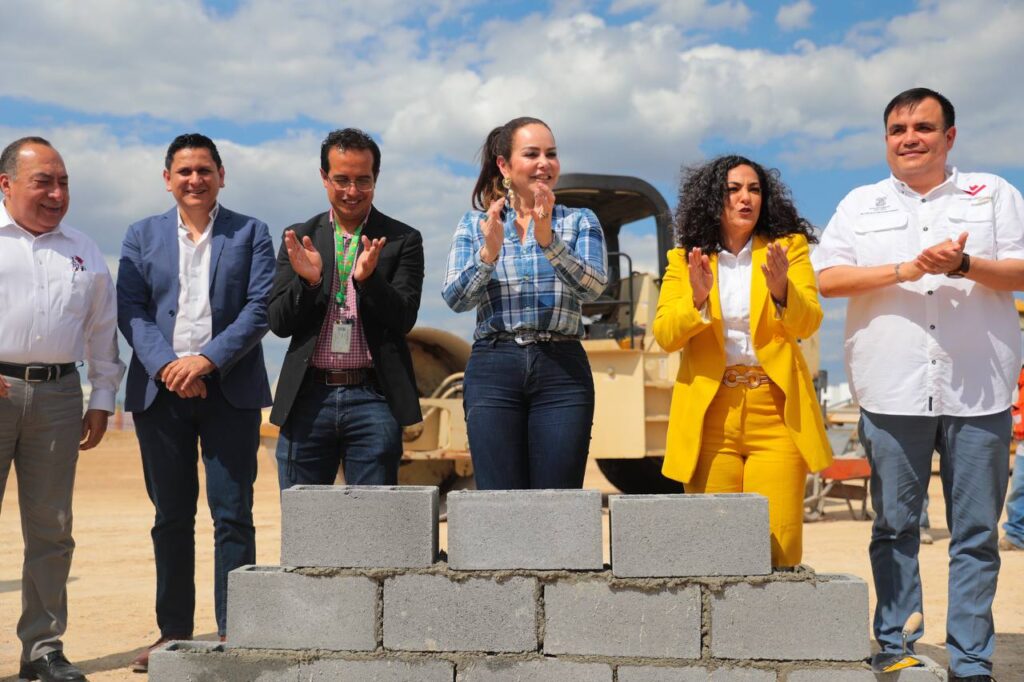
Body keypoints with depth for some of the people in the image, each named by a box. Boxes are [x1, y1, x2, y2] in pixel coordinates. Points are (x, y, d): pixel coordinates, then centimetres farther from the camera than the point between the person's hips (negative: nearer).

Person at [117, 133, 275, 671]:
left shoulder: (250, 233, 7)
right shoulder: (142, 236, 13)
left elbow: (260, 307, -3)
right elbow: (129, 309, 3)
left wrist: (208, 359, -15)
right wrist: (166, 365, -13)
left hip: (229, 390, -2)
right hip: (160, 389, 2)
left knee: (233, 515, -2)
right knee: (171, 516, 8)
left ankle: (233, 632, 6)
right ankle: (174, 631, 17)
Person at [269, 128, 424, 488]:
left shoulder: (403, 240, 5)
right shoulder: (299, 239, 11)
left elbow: (403, 319, -3)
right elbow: (279, 323, 6)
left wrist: (368, 278, -21)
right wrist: (307, 280, -13)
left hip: (373, 398, -2)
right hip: (308, 398, 2)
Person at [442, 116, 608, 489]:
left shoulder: (580, 222, 10)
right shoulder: (474, 224, 12)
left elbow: (593, 287, -7)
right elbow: (455, 299, 0)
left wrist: (548, 241, -22)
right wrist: (489, 252, -17)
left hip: (562, 368, 0)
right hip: (493, 369, 0)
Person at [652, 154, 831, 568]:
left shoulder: (789, 247, 9)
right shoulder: (685, 259, 10)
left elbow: (808, 323, -3)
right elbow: (664, 335, 0)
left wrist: (781, 289, -22)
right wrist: (697, 298, -17)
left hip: (775, 411, 0)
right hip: (709, 413, 1)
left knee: (778, 545, -5)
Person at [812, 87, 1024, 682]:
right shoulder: (861, 204, 12)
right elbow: (828, 277, 0)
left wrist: (964, 265, -15)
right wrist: (906, 270, -11)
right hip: (893, 393, 1)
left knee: (976, 533, 3)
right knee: (894, 527, 7)